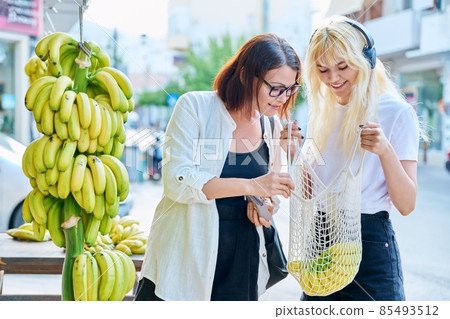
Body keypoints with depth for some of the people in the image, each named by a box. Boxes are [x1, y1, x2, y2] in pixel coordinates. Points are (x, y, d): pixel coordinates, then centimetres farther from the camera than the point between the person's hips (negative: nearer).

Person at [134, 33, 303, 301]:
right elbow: (176, 180, -21)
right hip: (186, 256, -4)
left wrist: (267, 204, -7)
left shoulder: (271, 124, 6)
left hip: (241, 256, 5)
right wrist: (252, 186, -27)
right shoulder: (195, 106, -10)